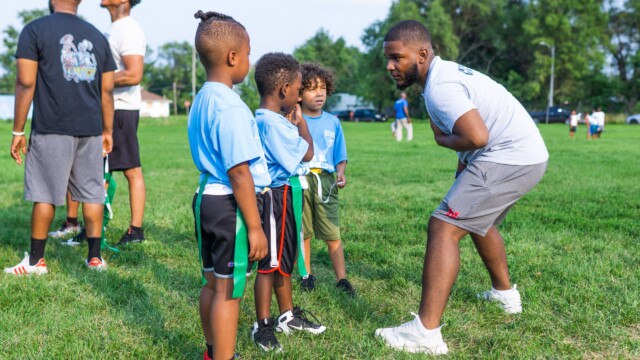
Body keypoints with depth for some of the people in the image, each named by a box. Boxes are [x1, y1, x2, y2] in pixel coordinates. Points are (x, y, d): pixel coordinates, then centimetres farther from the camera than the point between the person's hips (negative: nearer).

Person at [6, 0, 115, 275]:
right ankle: (95, 257, 13)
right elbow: (107, 90, 12)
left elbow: (26, 84, -7)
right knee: (92, 193, 9)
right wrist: (108, 131, 19)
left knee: (44, 195, 4)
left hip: (51, 128, -4)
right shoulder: (97, 36, 12)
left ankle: (36, 260, 13)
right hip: (90, 129, 4)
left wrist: (18, 131, -2)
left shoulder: (35, 30, -1)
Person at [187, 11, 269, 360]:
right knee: (229, 291, 1)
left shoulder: (201, 100, 10)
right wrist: (255, 226, -18)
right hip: (231, 205, -10)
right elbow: (240, 173, -22)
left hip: (207, 197, 10)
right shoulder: (230, 106, -20)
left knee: (213, 284, 20)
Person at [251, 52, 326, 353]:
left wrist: (292, 121, 9)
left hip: (284, 195, 11)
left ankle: (288, 316, 33)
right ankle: (262, 326, 12)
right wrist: (299, 119, -3)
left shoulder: (266, 119, 10)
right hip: (277, 197, -11)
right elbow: (307, 153, -15)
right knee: (270, 263, 0)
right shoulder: (273, 123, -23)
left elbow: (291, 151, 13)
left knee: (284, 259, 19)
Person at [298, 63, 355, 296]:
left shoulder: (332, 122, 8)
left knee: (333, 234, 0)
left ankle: (341, 278, 8)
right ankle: (307, 275, 25)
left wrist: (341, 172, -6)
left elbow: (340, 155, 10)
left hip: (326, 181, 1)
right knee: (303, 232, 10)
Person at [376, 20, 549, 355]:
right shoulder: (447, 73, 15)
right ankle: (504, 292, 50)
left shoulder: (439, 87, -18)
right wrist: (461, 184, 23)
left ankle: (426, 333, -19)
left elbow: (477, 138, -29)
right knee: (476, 219, 32)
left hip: (508, 157, -11)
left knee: (442, 227, -16)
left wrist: (444, 140, -9)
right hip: (525, 155, 11)